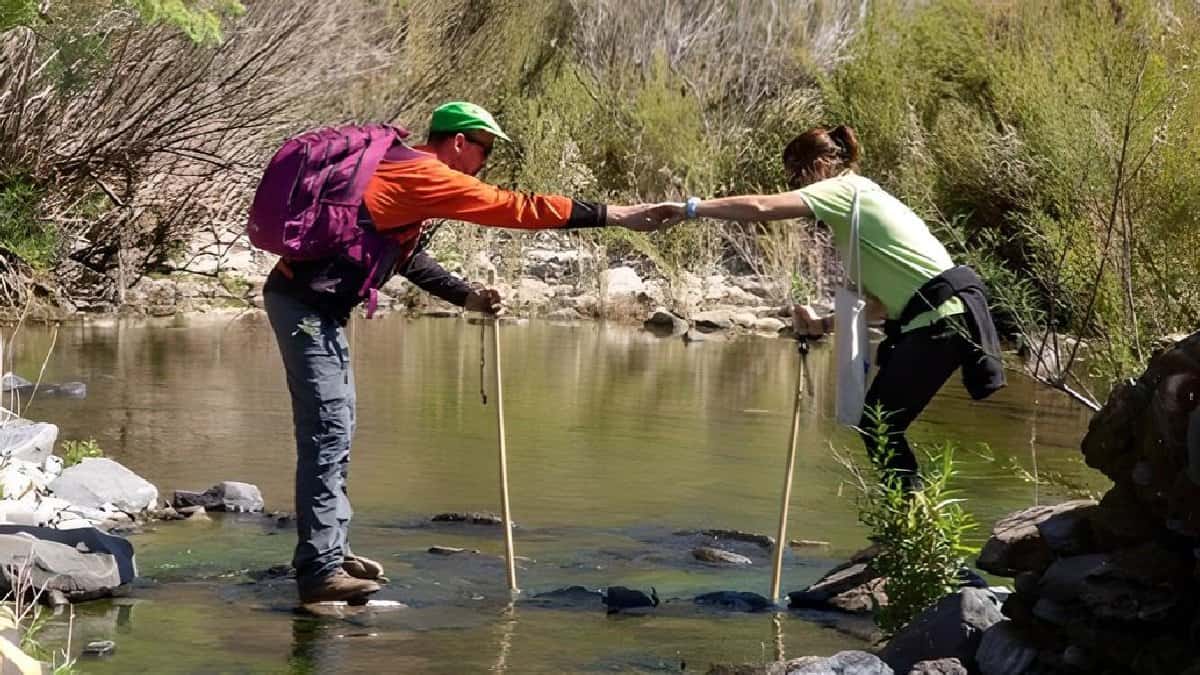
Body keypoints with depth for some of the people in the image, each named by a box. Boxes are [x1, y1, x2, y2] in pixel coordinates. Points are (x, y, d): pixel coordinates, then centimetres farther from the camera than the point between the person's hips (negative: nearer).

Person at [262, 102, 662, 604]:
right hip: (306, 304, -10)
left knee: (336, 429, 16)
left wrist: (467, 297, 16)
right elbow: (518, 208, -15)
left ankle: (330, 549, 24)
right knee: (328, 433, -10)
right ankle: (319, 572, -9)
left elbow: (406, 255, 24)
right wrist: (613, 215, -11)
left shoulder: (402, 171, 17)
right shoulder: (425, 175, -14)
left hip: (314, 304, 10)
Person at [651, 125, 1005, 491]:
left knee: (878, 427, -3)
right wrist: (822, 324, 16)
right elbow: (881, 299, 22)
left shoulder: (845, 188, -4)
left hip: (940, 318, -9)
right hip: (939, 314, 9)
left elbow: (762, 207, -16)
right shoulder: (860, 200, 24)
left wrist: (692, 209, -10)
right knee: (878, 424, 14)